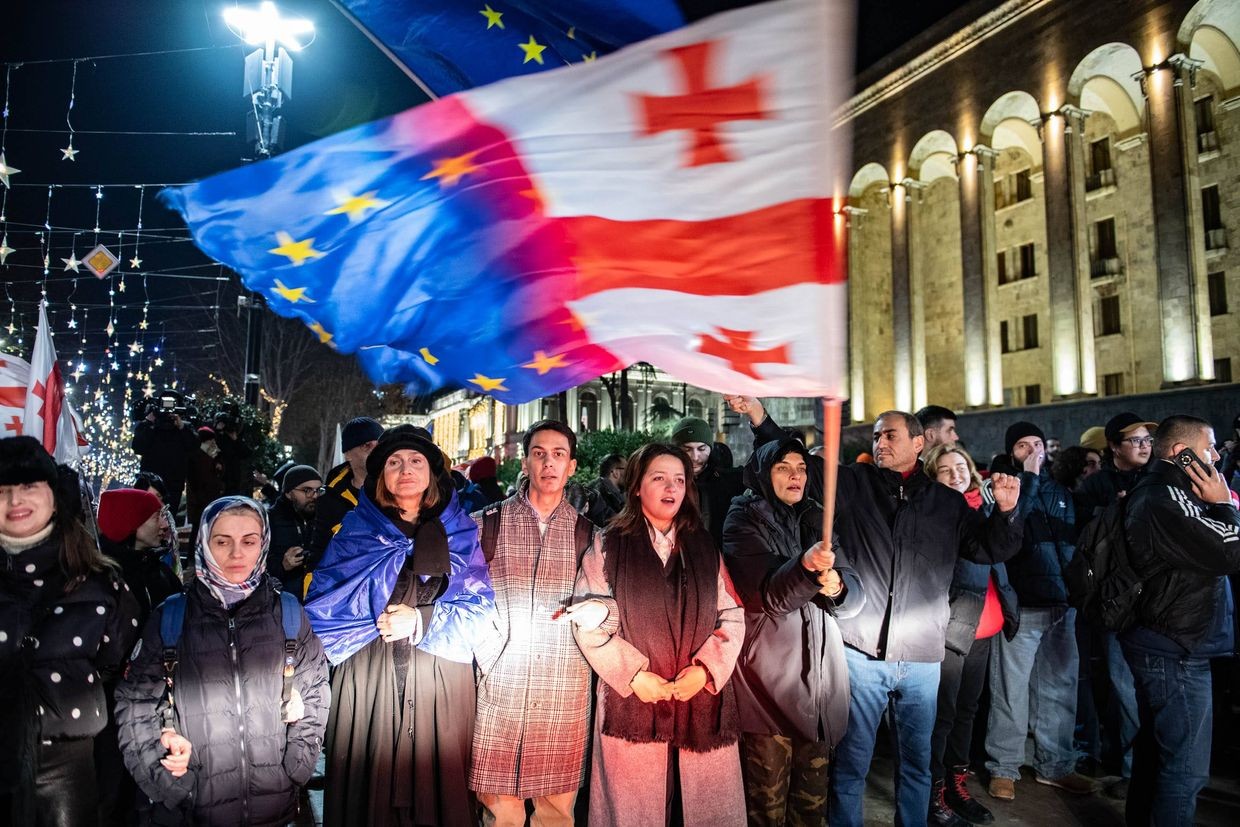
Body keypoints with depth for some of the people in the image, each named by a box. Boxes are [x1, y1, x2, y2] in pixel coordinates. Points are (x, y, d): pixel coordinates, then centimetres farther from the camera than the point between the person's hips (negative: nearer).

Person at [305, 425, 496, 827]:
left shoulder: (459, 531, 6)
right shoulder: (356, 529, 6)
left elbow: (481, 609, -1)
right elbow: (324, 604, -2)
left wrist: (423, 621, -14)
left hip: (441, 680, 0)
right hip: (369, 678, 0)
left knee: (436, 786, 5)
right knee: (369, 787, 5)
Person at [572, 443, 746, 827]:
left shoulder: (704, 548, 10)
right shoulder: (609, 547, 2)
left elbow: (733, 616, 5)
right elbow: (590, 621, -4)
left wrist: (706, 669, -9)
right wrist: (634, 674, -12)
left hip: (702, 699, 2)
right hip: (634, 698, -2)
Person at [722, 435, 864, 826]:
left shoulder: (816, 518, 11)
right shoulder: (744, 521, -4)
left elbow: (854, 597, 5)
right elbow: (767, 595, -17)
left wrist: (837, 586, -17)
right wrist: (805, 566, -34)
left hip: (820, 672, 5)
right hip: (768, 675, -5)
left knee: (814, 793, 12)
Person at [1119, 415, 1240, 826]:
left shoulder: (1151, 492, 13)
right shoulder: (1167, 499, -21)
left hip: (1159, 643, 11)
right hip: (1177, 651, -11)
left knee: (1154, 750, 21)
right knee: (1185, 767, -3)